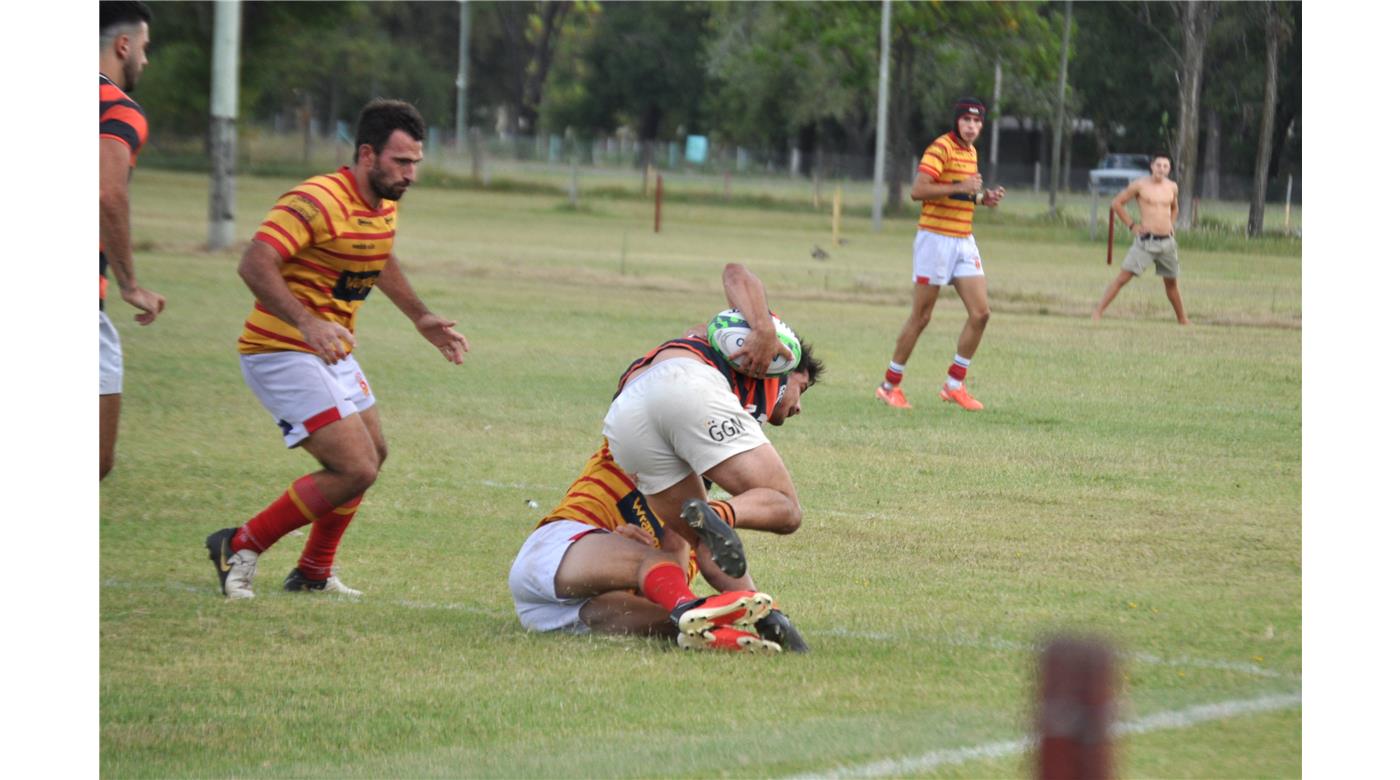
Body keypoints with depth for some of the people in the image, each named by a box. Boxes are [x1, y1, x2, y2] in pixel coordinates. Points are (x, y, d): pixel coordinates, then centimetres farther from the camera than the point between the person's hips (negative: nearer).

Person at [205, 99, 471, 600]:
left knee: (372, 455, 22)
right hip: (281, 352, -10)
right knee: (355, 470, -17)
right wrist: (307, 323, -45)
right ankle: (241, 547, -5)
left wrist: (421, 318, 25)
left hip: (331, 352, 10)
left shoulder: (386, 206, 7)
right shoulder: (317, 202, -23)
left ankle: (314, 573, 36)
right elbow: (255, 264, -34)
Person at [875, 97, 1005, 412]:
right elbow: (918, 190, -21)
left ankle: (954, 385, 8)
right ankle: (890, 385, 9)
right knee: (921, 317, -2)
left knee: (981, 313, -1)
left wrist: (983, 198, 8)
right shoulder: (941, 148, -12)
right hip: (936, 238, -8)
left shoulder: (971, 152, 14)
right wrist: (960, 188, -25)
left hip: (964, 241, 8)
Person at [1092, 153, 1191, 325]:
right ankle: (1098, 311, -11)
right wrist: (1131, 225, -4)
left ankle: (1182, 319, 26)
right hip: (1145, 240, -4)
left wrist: (1171, 224, 14)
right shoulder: (1139, 185, -6)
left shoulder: (1172, 187, 8)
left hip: (1167, 241, 4)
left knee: (1171, 283, 15)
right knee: (1123, 277, -11)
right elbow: (1117, 203, 1)